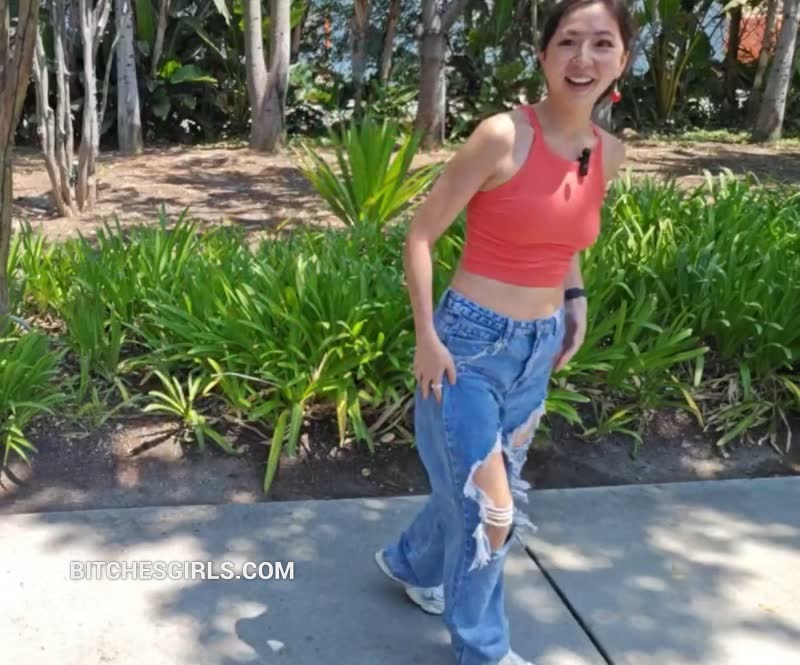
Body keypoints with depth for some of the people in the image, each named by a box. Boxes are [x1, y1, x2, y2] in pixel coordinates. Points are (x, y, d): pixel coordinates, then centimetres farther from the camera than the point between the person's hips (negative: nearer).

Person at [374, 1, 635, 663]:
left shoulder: (609, 153, 1)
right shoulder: (503, 136, -18)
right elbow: (420, 235, -12)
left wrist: (576, 299, 11)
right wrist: (426, 338, -13)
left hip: (538, 348, 7)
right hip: (471, 345, -6)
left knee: (483, 488, 22)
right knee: (489, 507, 1)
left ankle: (411, 563, 50)